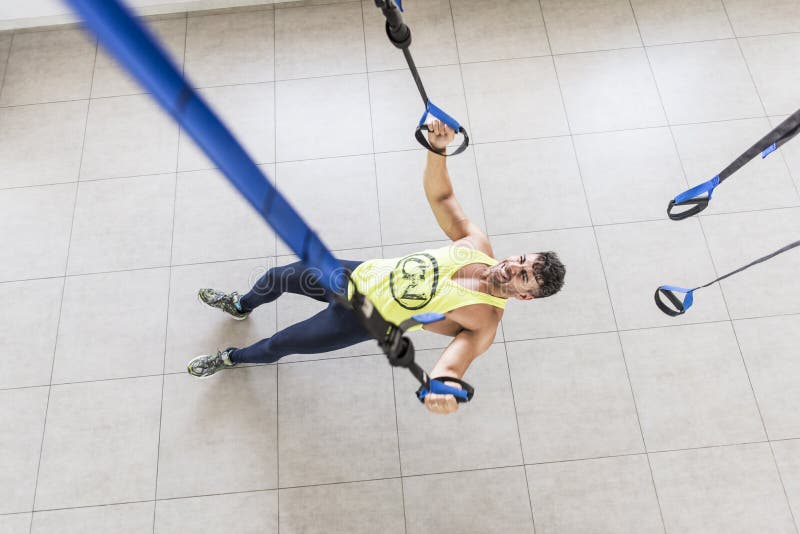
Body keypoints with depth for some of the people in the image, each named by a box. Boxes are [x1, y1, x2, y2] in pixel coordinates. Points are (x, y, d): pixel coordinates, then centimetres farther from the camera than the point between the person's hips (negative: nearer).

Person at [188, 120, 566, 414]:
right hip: (361, 274, 5)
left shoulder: (484, 322, -24)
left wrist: (444, 390, -62)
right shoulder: (476, 243, -11)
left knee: (277, 346, 9)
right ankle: (240, 306, 57)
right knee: (278, 277, 19)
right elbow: (439, 195, -9)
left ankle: (233, 357, 47)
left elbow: (452, 364, -38)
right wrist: (437, 148, -28)